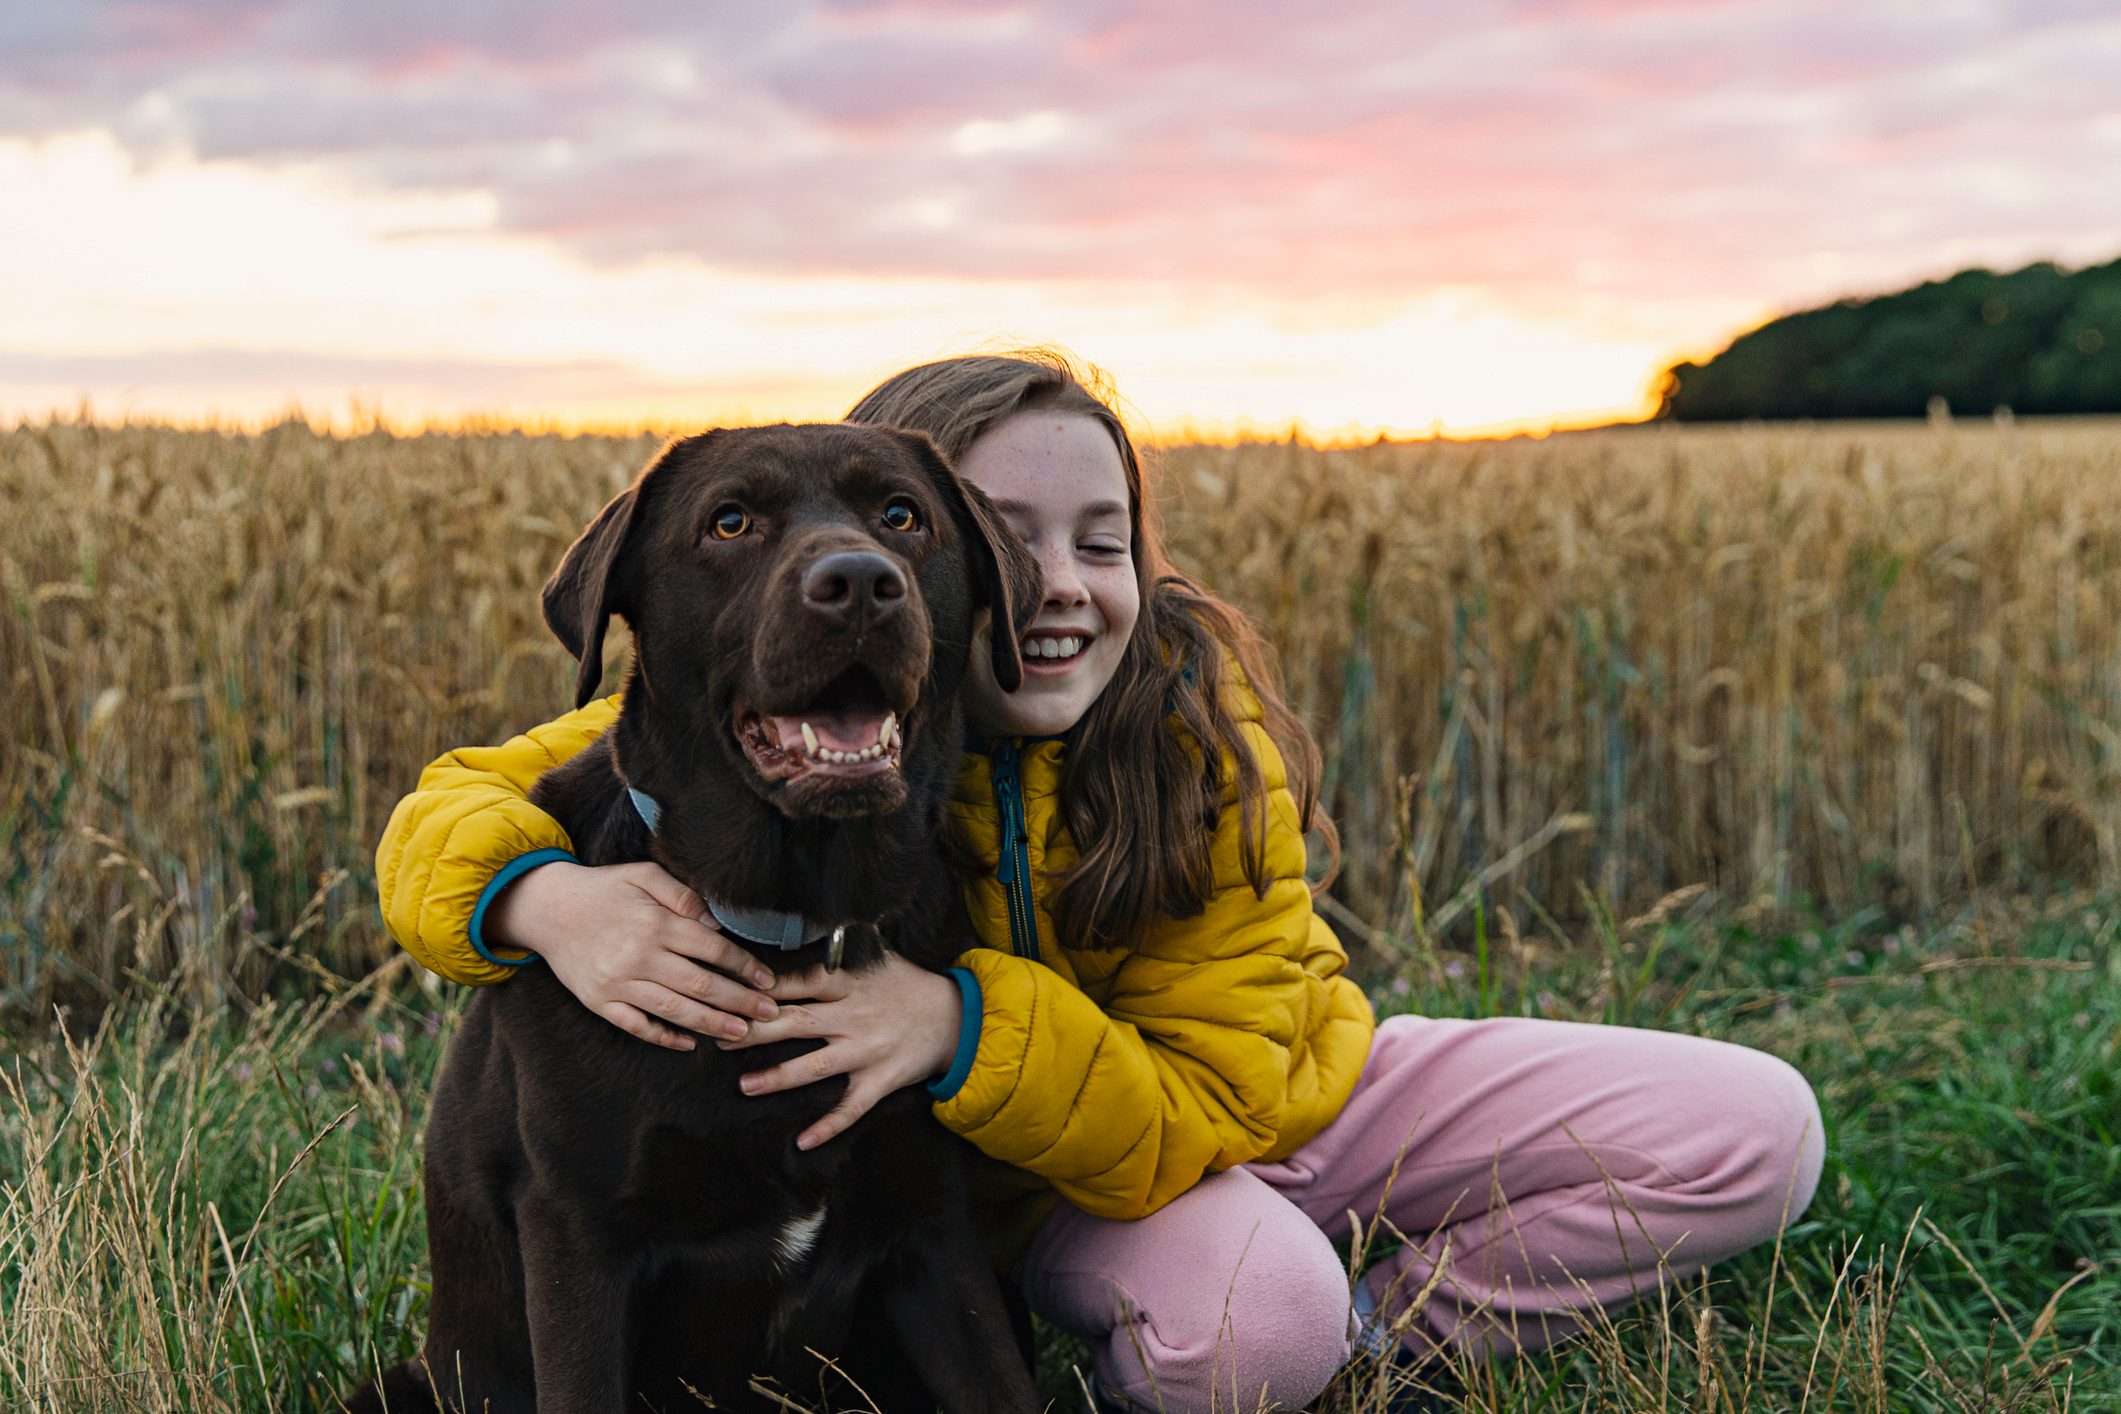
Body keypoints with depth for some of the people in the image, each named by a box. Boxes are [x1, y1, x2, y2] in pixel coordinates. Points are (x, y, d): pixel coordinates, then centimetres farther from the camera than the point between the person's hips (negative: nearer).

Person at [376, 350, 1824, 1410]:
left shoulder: (1206, 744, -23)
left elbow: (1200, 1114, -25)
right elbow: (456, 805, -18)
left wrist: (962, 1021, -43)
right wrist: (550, 900, -43)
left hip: (1261, 1095, 2)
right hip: (1012, 1185, -2)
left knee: (1756, 1131, -8)